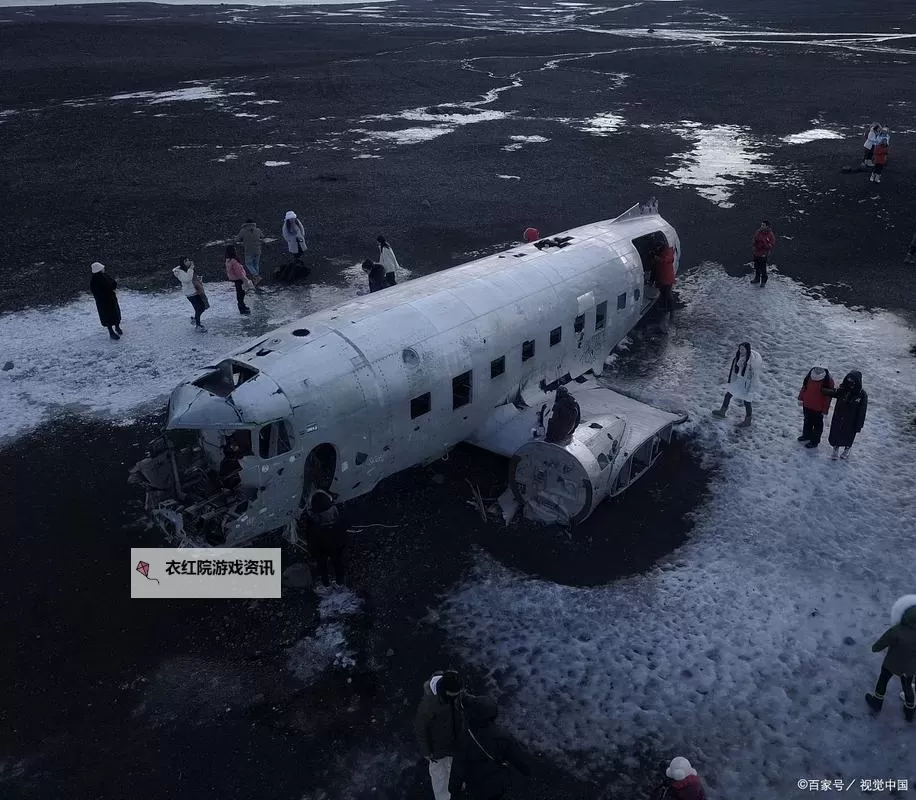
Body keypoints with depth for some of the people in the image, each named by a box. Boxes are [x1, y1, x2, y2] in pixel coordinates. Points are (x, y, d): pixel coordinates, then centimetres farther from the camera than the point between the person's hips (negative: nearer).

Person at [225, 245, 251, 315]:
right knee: (241, 294, 2)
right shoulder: (234, 261, -29)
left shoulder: (228, 260, 1)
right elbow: (238, 272, -27)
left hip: (234, 278, 9)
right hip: (238, 279, -9)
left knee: (239, 293, 22)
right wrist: (245, 279, -18)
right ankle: (242, 310, 12)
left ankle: (242, 306, 36)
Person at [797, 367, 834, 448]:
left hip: (818, 409, -5)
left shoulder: (828, 381, -27)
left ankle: (815, 441, 27)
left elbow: (828, 397, -19)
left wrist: (825, 410, -14)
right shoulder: (810, 375, -13)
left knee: (817, 425, 13)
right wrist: (800, 398, 12)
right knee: (807, 422, 25)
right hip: (807, 405, 5)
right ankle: (806, 435, 46)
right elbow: (804, 387, 4)